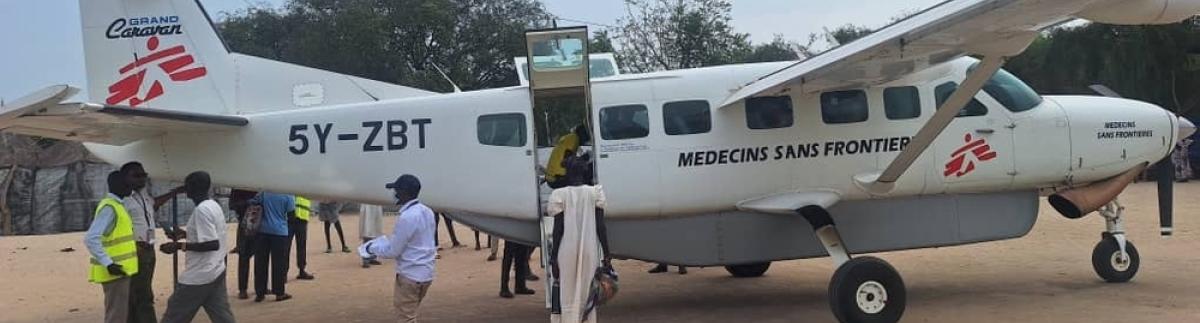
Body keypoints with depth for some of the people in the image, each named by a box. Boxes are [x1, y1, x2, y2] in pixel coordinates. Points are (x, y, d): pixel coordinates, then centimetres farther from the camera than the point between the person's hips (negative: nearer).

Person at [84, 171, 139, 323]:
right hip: (115, 272, -10)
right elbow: (90, 238, -25)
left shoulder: (116, 205, 15)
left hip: (120, 271, 10)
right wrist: (108, 264, -27)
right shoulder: (109, 207, -15)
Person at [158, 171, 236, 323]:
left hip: (199, 276, -9)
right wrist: (185, 234, 18)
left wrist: (179, 246, -20)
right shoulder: (214, 206, 11)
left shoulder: (201, 210, -18)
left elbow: (213, 244, -24)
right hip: (216, 272, 9)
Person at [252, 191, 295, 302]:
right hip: (280, 231, -3)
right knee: (278, 263, 4)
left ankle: (259, 293, 12)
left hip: (262, 230, 3)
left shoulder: (264, 192, 1)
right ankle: (279, 292, 8)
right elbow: (291, 214, -4)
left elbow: (252, 203, 1)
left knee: (260, 263, 8)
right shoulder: (288, 195, -8)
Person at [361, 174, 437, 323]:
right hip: (425, 273, 8)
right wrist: (383, 240, 15)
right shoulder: (427, 212, 5)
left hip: (410, 275, -8)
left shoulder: (407, 217, -22)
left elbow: (393, 251, -16)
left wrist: (372, 248, 1)